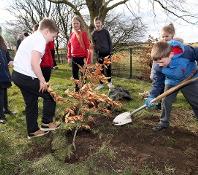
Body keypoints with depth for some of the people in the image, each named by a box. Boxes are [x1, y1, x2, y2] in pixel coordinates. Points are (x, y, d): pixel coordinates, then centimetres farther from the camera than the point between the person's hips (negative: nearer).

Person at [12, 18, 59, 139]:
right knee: (50, 95, 4)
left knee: (31, 103, 17)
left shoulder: (32, 37, 18)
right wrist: (42, 80, -16)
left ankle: (33, 131, 26)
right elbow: (34, 62, -25)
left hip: (18, 74, 10)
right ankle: (46, 123, 17)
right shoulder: (40, 40, -13)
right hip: (26, 76, -10)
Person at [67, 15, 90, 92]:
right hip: (74, 57, 6)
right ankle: (77, 87, 27)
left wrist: (88, 58, -13)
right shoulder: (72, 34, 10)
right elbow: (69, 45, 16)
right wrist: (69, 56, 13)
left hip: (81, 57, -6)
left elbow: (87, 46, -9)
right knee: (74, 74, 13)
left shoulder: (83, 33, -7)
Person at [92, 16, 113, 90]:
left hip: (107, 53, 0)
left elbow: (110, 42, 3)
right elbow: (94, 45, 3)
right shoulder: (93, 34, 2)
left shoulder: (105, 31, 1)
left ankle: (109, 82, 20)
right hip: (99, 54, 1)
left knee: (108, 68, 4)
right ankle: (101, 83, 14)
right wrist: (97, 54, -6)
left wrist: (110, 51, -6)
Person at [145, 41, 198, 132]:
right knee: (165, 101, -4)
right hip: (171, 82, 2)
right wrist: (152, 96, -19)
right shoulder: (159, 64, -25)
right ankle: (164, 122, 15)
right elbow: (157, 81, -13)